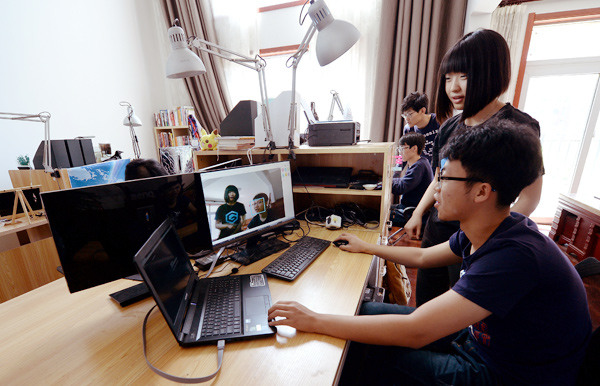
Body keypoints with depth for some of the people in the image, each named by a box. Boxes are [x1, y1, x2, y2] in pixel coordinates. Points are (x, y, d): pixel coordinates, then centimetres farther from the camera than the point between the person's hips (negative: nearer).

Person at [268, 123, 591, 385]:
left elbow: (414, 332, -37)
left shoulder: (515, 255, -35)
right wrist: (367, 247, 15)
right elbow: (423, 257, 8)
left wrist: (315, 322, -32)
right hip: (476, 335, 7)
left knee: (369, 352, -8)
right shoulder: (488, 232, -7)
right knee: (365, 311, 2)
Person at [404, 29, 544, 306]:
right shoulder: (450, 126, 4)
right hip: (437, 230, 6)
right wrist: (418, 214, 4)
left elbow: (529, 198, -11)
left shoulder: (518, 128, -13)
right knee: (423, 303, 19)